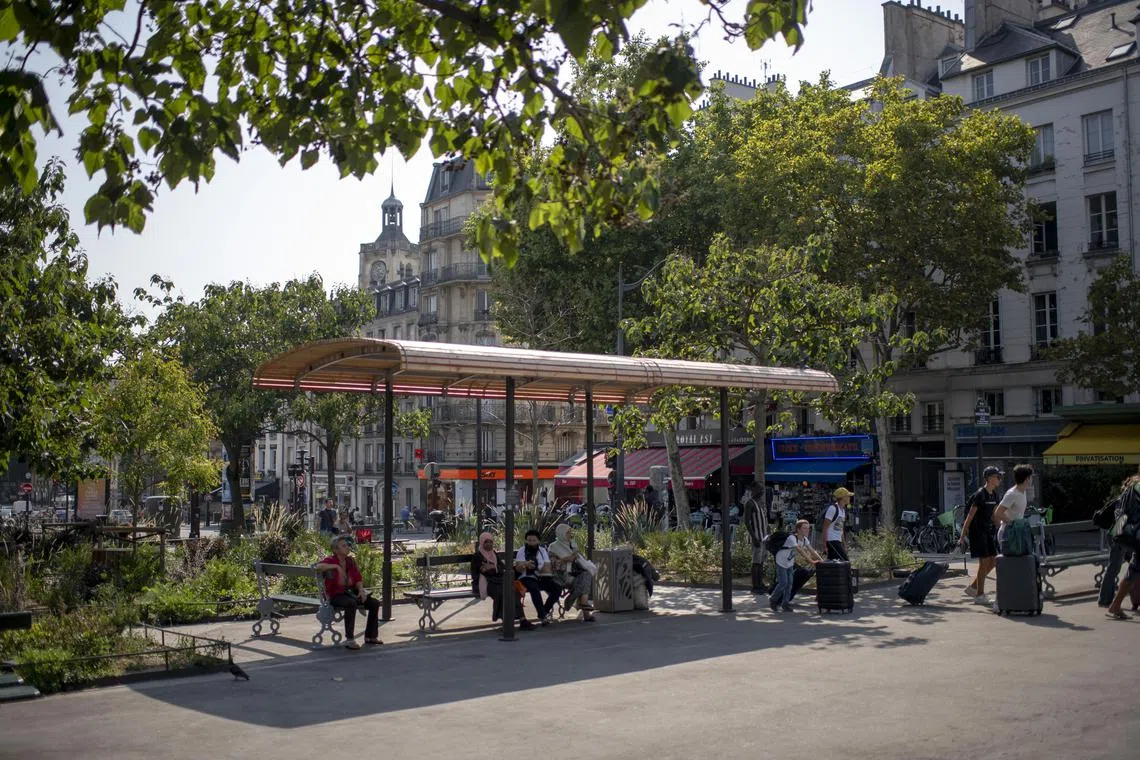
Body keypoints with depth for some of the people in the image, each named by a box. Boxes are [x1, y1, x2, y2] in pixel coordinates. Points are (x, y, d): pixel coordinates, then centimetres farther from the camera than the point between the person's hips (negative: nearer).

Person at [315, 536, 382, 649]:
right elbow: (318, 566, -29)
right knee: (351, 603, -37)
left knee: (374, 603, -8)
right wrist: (336, 566, -28)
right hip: (336, 595, -7)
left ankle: (370, 636, 5)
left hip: (351, 593, 7)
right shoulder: (331, 560, -7)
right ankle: (349, 639, -34)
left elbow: (358, 579, 11)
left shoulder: (351, 561, 10)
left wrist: (361, 590, -8)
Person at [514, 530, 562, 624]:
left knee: (557, 588, -17)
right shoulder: (522, 550, -1)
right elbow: (518, 569, -12)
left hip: (541, 578, 4)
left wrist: (536, 569, -18)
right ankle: (543, 615, -27)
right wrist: (525, 565, -34)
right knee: (535, 589, -37)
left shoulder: (542, 551, 10)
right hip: (527, 578, -4)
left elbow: (547, 568, 3)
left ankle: (544, 612, -5)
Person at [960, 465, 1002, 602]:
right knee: (984, 562, -5)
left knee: (993, 561, 7)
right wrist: (962, 536, -16)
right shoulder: (980, 494, -16)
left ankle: (972, 587, 19)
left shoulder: (994, 494, 8)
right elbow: (970, 516, -15)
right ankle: (980, 594, 6)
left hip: (988, 531, 8)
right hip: (977, 531, -8)